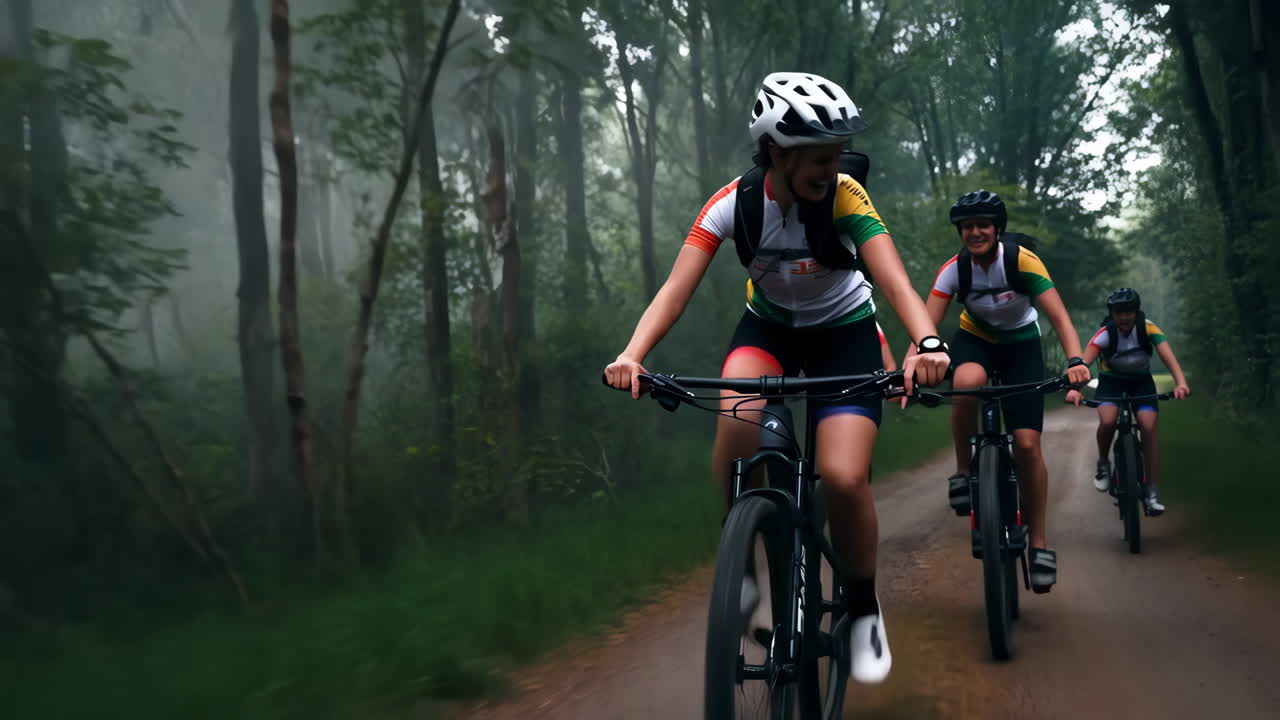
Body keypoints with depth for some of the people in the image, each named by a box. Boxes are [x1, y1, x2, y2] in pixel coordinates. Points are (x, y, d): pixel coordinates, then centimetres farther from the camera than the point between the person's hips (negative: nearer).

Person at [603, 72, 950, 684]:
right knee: (736, 418, -33)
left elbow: (894, 280, -35)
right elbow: (678, 286, -29)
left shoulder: (845, 197, -23)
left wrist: (928, 342, -55)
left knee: (843, 478, -21)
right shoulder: (733, 202, -20)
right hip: (769, 326, 1)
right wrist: (632, 354, -46)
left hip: (844, 332, -1)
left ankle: (863, 608, 7)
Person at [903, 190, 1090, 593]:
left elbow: (1060, 318, -29)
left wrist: (1075, 360, -47)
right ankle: (964, 471, -17)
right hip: (975, 340, 1)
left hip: (1021, 345, 0)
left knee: (1027, 445, -11)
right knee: (966, 383, -39)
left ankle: (1038, 543, 4)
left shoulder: (1022, 260, -24)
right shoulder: (954, 269, -20)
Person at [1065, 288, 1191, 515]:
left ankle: (1152, 491, -12)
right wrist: (1075, 389, -56)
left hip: (1141, 382, 1)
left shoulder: (1148, 328, -21)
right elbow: (1084, 361, -37)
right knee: (1107, 421, -30)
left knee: (1149, 426, -20)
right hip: (1111, 382, -1)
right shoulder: (1105, 334, -25)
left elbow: (1167, 355, -34)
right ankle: (1103, 464, 0)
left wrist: (1180, 383, -52)